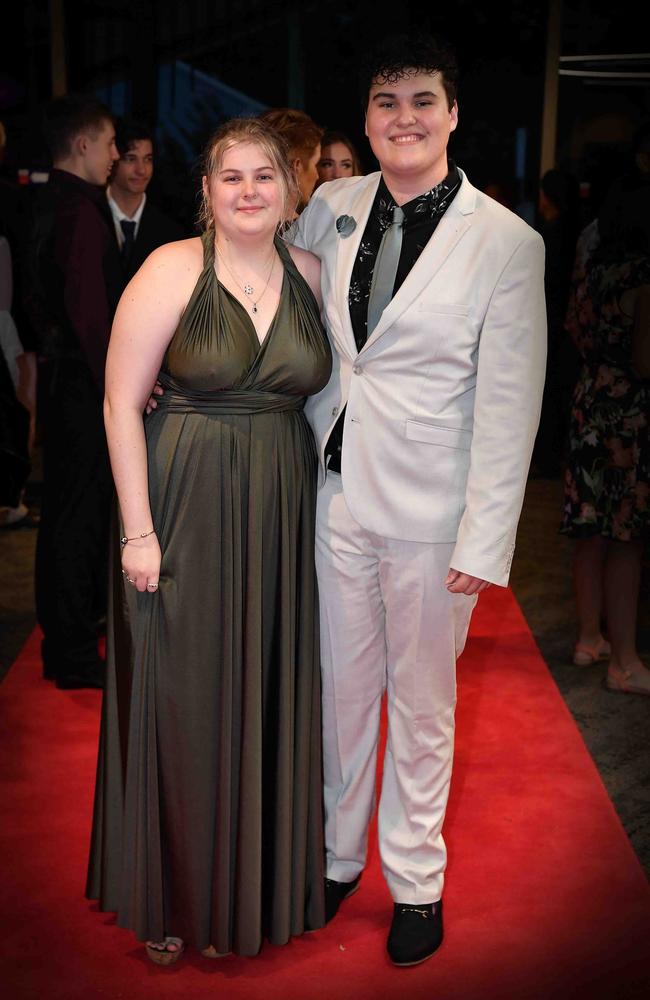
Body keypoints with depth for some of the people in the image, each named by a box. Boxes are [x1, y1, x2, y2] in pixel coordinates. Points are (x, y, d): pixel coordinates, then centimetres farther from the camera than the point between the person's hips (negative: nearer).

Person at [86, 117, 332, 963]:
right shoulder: (173, 269, -9)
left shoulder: (309, 272, 5)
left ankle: (254, 878, 34)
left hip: (279, 514, 4)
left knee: (265, 696, 14)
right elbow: (122, 403, -9)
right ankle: (174, 895, 28)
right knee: (182, 702, 8)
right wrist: (139, 531, -12)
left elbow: (317, 386, 11)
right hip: (186, 511, -4)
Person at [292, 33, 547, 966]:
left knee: (422, 704, 11)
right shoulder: (331, 209, 2)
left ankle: (416, 882, 32)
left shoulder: (507, 243, -11)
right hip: (337, 493, 4)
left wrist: (484, 542, -13)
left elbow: (509, 407, -11)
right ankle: (337, 856, 37)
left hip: (431, 512, -3)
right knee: (341, 688, 16)